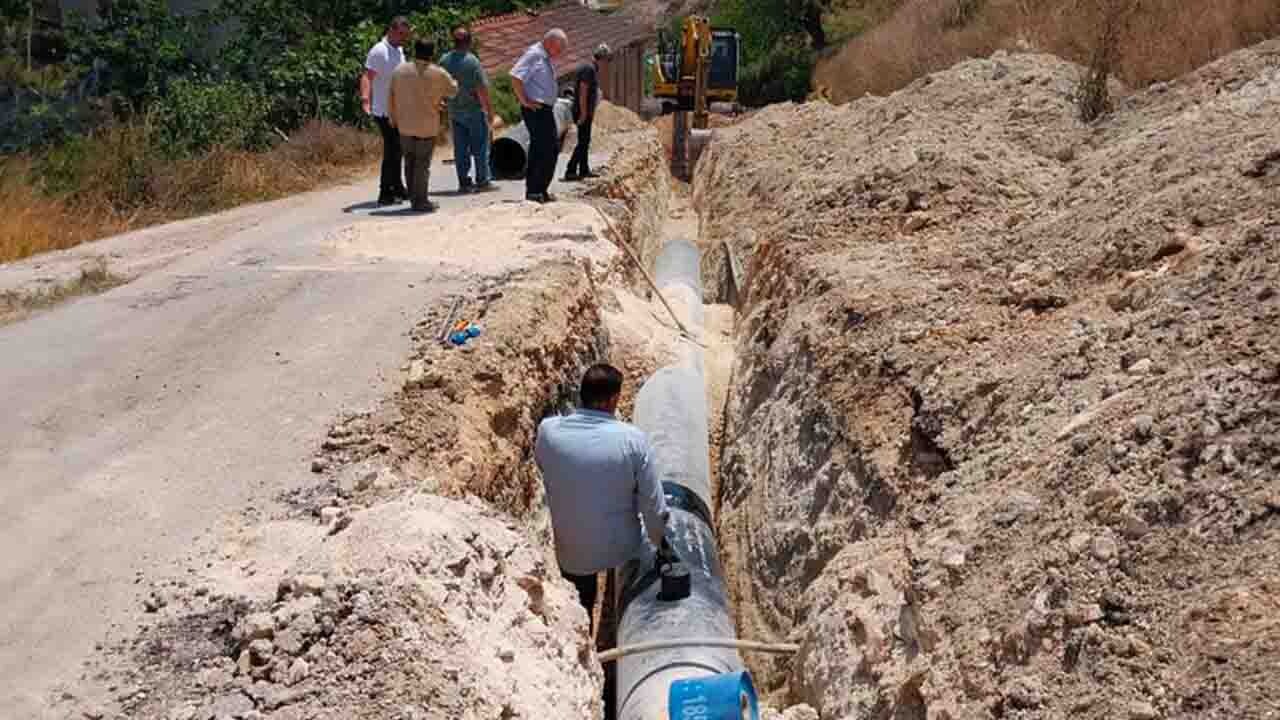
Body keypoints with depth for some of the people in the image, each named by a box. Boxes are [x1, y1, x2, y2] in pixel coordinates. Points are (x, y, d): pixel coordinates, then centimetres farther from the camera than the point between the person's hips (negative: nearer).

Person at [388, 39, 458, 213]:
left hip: (404, 125, 4)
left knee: (410, 161, 15)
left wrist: (393, 118, 20)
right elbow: (453, 90, 7)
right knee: (422, 163, 1)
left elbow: (391, 99, 7)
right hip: (427, 126, -4)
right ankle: (420, 201, 2)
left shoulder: (399, 71, 3)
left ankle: (413, 197, 19)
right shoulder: (438, 74, -8)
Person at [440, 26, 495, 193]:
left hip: (454, 111, 5)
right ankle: (482, 181, 8)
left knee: (460, 148, 9)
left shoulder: (444, 60, 0)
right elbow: (482, 89, -17)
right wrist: (489, 110, -9)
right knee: (480, 146, 5)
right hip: (474, 110, -5)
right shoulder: (472, 61, -16)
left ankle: (464, 182, 10)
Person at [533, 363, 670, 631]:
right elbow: (652, 502, -14)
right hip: (621, 548, 0)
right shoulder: (632, 438, -22)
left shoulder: (548, 431, -17)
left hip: (572, 550, 0)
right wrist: (660, 540, 4)